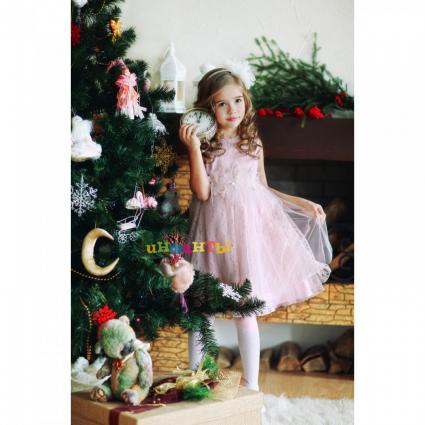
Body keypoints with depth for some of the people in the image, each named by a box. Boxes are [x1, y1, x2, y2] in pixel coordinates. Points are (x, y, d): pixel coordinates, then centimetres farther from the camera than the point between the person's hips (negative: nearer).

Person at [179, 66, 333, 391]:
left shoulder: (253, 144, 7)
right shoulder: (204, 146, -2)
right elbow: (202, 192, -12)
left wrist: (302, 203, 12)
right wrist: (194, 148, -16)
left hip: (249, 228, 1)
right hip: (214, 231, -1)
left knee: (246, 309, 2)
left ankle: (252, 384, 15)